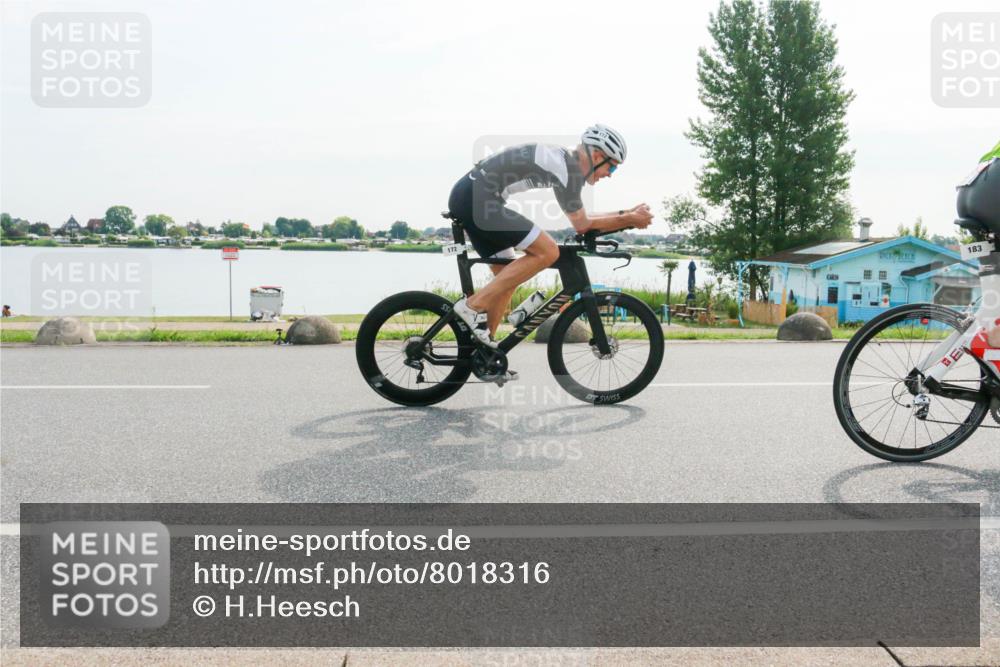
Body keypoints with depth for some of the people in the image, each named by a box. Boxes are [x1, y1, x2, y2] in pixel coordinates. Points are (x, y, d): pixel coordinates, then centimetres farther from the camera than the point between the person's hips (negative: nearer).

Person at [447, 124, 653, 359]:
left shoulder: (562, 159, 20)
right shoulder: (570, 167, -10)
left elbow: (581, 218, 27)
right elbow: (582, 225, -5)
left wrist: (625, 214, 24)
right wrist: (629, 220, 3)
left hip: (467, 196, 10)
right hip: (478, 198, -10)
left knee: (507, 277, 15)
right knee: (547, 252, -13)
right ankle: (474, 306, -12)